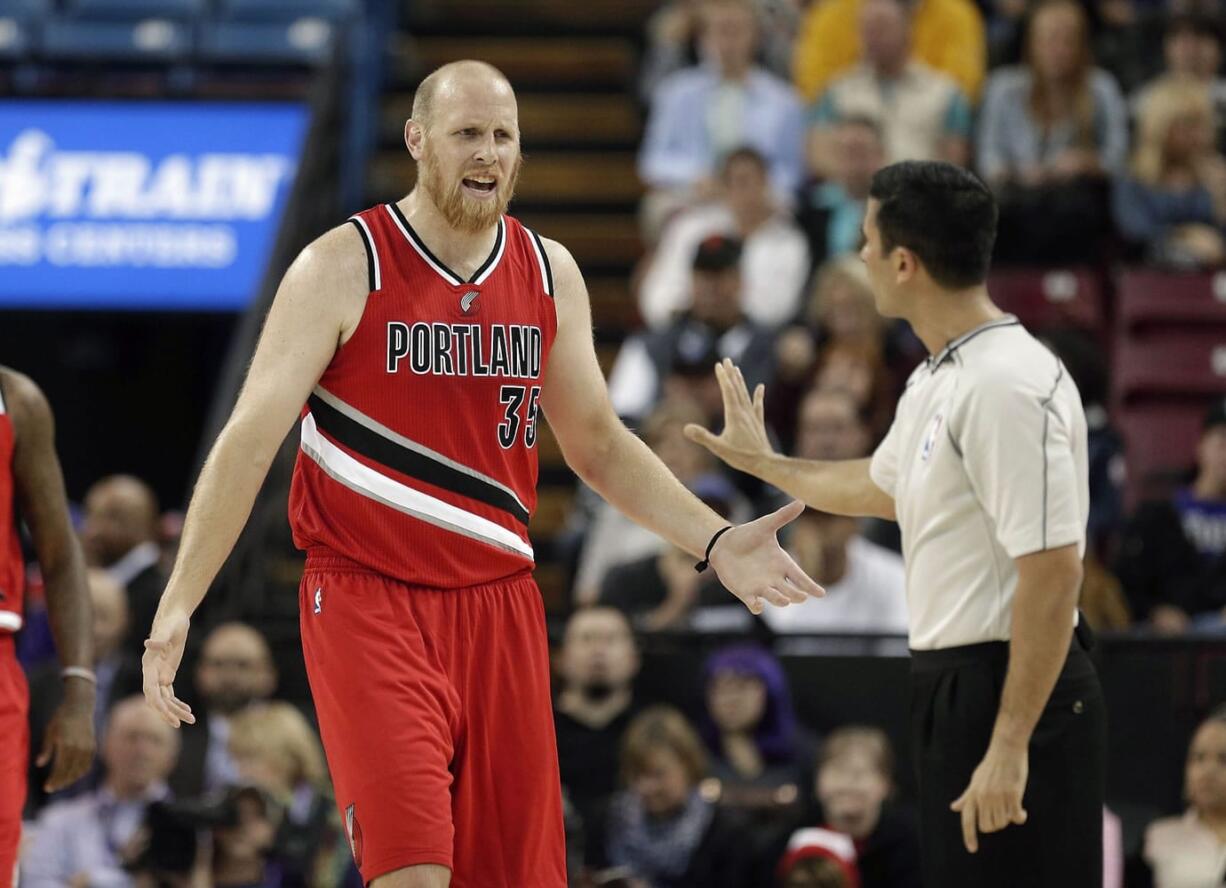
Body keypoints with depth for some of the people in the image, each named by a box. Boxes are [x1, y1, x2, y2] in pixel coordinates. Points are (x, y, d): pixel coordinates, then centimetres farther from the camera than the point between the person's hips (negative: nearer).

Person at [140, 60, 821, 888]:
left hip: (500, 603, 5)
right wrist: (178, 604, -15)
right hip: (369, 602, -5)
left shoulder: (550, 273, 8)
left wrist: (715, 543, 6)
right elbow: (250, 441, -8)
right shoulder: (344, 267, -7)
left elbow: (598, 441, 18)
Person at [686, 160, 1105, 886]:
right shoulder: (938, 380, 11)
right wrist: (765, 464, 46)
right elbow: (883, 487, 33)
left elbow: (1053, 572, -25)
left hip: (1015, 694, -10)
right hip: (953, 686, 10)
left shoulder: (1008, 384, -20)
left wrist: (1009, 745, -27)